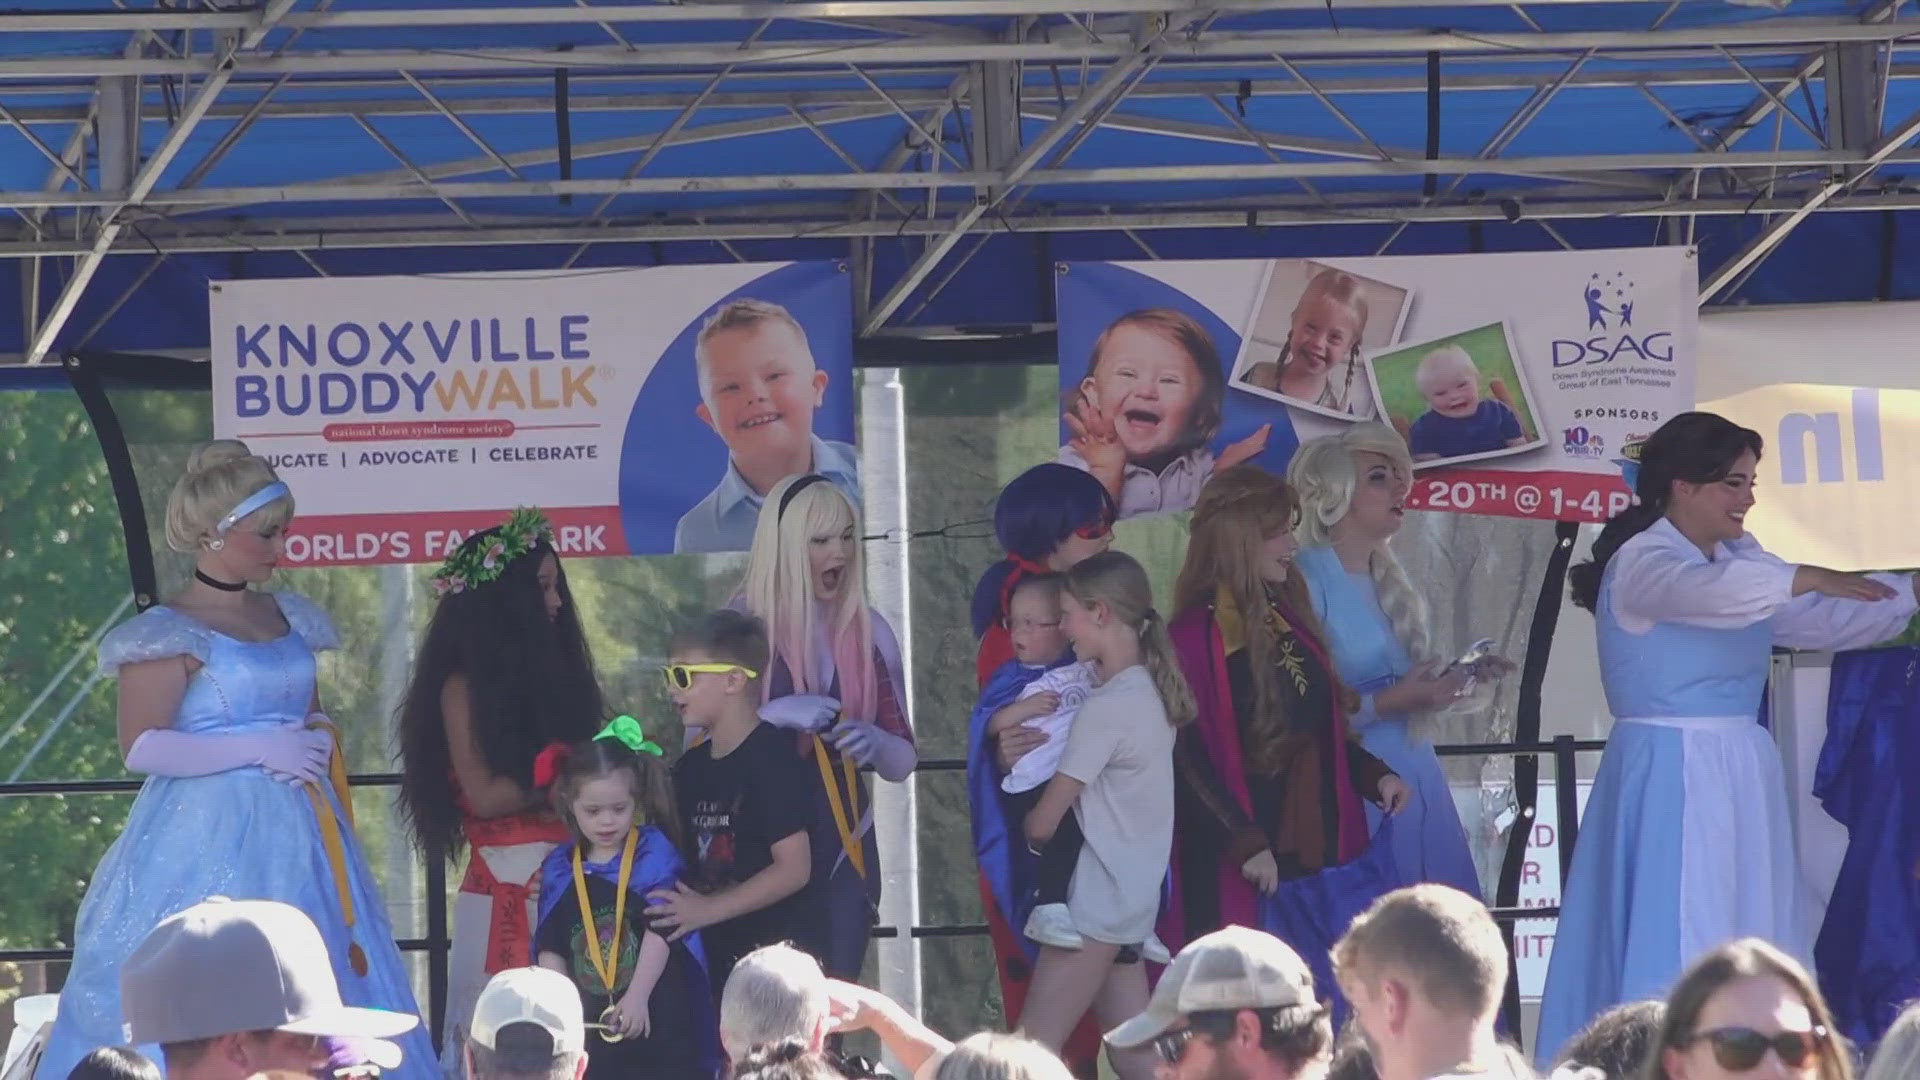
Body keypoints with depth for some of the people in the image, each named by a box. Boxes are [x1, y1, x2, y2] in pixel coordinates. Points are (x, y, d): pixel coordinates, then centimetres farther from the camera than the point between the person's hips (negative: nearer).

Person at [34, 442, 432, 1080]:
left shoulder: (288, 619, 14)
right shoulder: (170, 634, -7)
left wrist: (321, 744, 2)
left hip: (297, 837, 7)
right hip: (210, 836, -7)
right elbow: (140, 748, -15)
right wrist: (259, 750, -17)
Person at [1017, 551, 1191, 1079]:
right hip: (1134, 896, 9)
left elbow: (1044, 823, -12)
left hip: (1095, 903, -9)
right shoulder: (1149, 692, 9)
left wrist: (1028, 826, 10)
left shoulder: (1107, 707, -18)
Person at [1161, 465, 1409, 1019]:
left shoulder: (1288, 621, 14)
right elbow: (1186, 756, -16)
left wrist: (1373, 774, 7)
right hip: (1247, 869, -8)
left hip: (1316, 846, 8)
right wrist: (1245, 845, -19)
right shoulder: (1198, 636, -11)